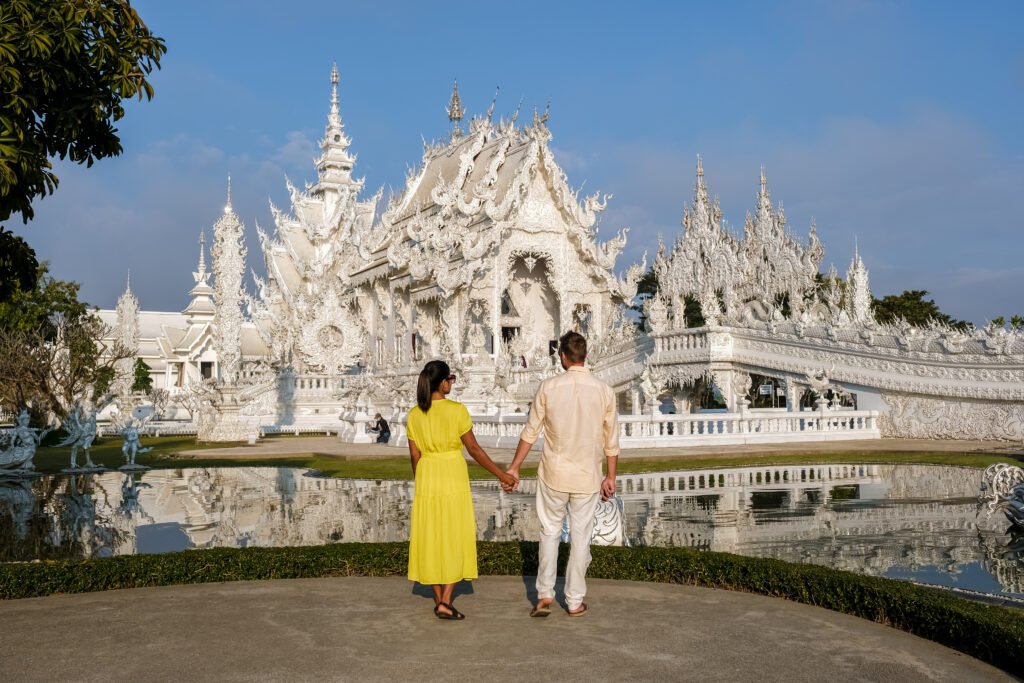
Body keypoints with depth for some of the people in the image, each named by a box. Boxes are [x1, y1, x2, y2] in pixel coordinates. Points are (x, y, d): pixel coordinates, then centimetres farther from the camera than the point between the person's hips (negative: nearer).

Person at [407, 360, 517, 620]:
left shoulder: (414, 415, 0)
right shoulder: (457, 410, -13)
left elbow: (415, 456, 5)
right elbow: (474, 449, -10)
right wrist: (501, 474, -2)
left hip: (426, 479, 4)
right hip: (453, 478, -4)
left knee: (431, 539, 12)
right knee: (455, 539, 5)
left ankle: (438, 600, 18)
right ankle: (445, 601, -3)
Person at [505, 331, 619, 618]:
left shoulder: (548, 387, -8)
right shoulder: (604, 391, -4)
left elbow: (530, 432, -4)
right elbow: (611, 441, 2)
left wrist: (514, 467, 6)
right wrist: (610, 477, 12)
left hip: (554, 473, -1)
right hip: (587, 476, 1)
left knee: (550, 532, 14)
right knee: (580, 537, 10)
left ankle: (545, 595, 15)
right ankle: (575, 601, 18)